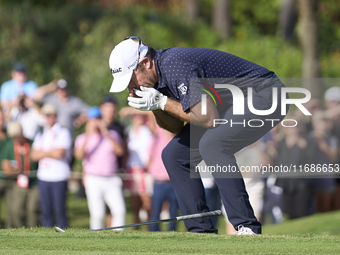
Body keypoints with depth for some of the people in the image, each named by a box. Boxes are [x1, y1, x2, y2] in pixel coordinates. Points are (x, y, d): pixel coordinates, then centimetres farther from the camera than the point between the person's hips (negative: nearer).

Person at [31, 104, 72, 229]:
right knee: (46, 210, 2)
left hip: (59, 177, -5)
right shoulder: (41, 135, 17)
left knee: (60, 210, -8)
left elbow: (59, 154, -12)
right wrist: (50, 152, -5)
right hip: (43, 177, 5)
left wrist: (43, 152, 0)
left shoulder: (63, 133, -1)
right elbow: (34, 155, 7)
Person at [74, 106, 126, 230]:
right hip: (93, 180, -1)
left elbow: (120, 151, -4)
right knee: (97, 214, -12)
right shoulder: (82, 138, 10)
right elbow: (79, 155, -10)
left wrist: (107, 135, -12)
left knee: (120, 211, -14)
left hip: (112, 180, 1)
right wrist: (88, 136, -18)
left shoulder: (112, 135, 14)